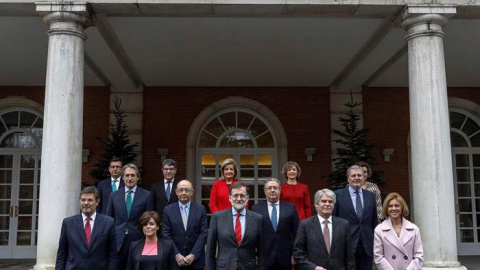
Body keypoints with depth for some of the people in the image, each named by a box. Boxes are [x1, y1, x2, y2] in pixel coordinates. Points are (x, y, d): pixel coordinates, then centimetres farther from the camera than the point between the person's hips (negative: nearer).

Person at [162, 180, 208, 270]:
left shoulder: (200, 209, 1)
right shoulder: (168, 210, 2)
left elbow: (204, 233, -3)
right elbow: (166, 234, -2)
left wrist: (193, 255, -11)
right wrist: (176, 254, -11)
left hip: (196, 259, 0)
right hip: (175, 259, 0)